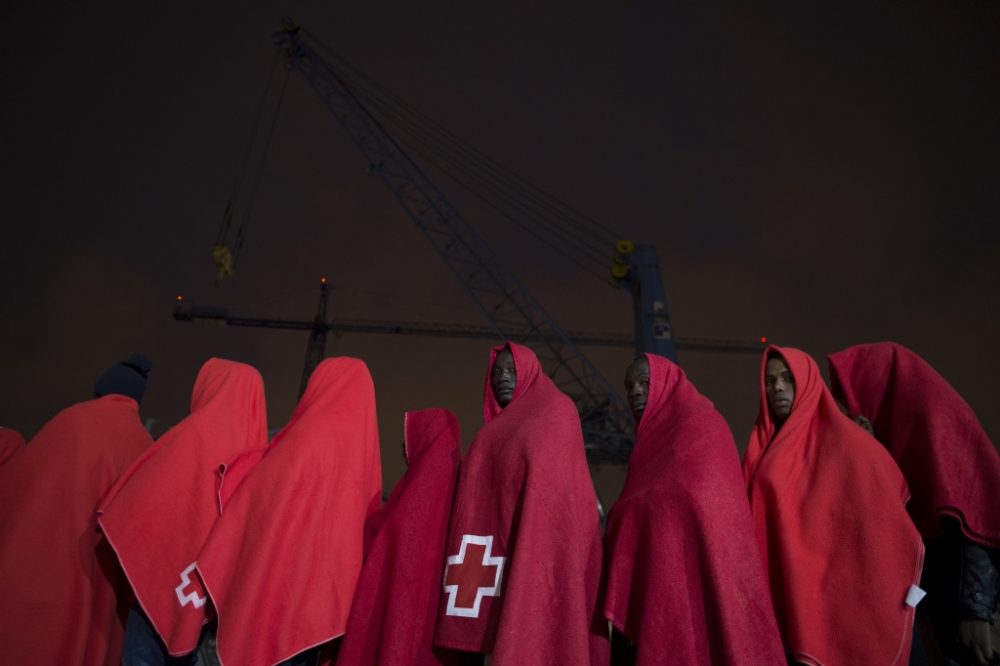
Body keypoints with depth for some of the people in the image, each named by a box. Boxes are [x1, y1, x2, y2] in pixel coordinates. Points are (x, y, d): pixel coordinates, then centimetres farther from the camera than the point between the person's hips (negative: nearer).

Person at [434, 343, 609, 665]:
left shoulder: (556, 409, 8)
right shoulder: (492, 433, 26)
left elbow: (556, 480, -6)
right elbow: (478, 497, 17)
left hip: (541, 546, -6)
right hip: (498, 550, 6)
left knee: (538, 631, -14)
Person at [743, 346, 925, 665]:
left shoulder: (845, 443, -5)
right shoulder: (763, 447, 10)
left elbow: (884, 523, -6)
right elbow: (750, 519, 11)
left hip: (832, 598, -4)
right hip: (778, 600, 4)